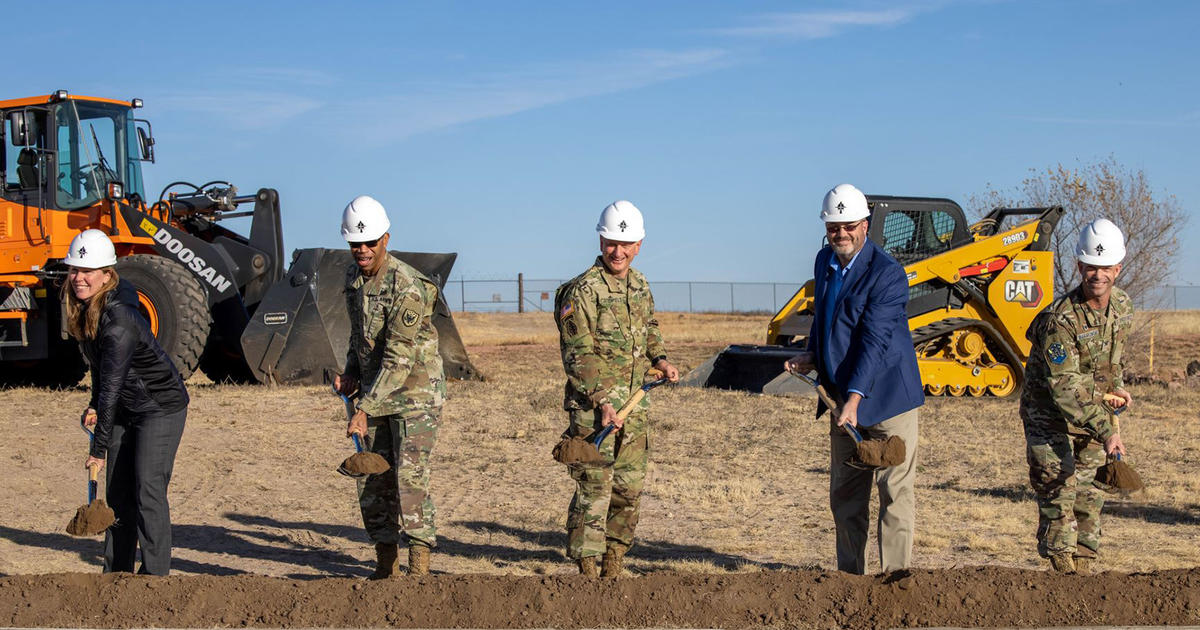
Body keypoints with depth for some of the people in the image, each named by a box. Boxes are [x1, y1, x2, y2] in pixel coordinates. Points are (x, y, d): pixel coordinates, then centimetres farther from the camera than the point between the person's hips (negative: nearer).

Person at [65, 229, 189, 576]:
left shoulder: (119, 321, -30)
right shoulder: (84, 308, -2)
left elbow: (112, 385, -29)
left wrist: (99, 448, -28)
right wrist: (95, 406, 7)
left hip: (162, 407, -9)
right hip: (126, 409, 9)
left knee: (148, 489, -15)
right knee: (118, 492, 9)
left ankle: (155, 576, -11)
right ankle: (117, 572, 16)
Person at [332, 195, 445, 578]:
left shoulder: (406, 287, -22)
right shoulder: (354, 277, 5)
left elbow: (400, 358, -26)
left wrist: (365, 408, -28)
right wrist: (351, 374, 6)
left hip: (415, 393, -8)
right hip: (375, 393, 8)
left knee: (410, 478, -16)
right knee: (372, 483, 8)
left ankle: (419, 567, -14)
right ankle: (385, 567, 18)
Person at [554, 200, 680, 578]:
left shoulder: (640, 285, 11)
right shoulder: (583, 291, -12)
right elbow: (578, 355, -16)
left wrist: (659, 359, 12)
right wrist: (601, 401, -23)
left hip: (634, 405, 7)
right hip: (593, 405, -7)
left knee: (629, 488, 11)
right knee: (594, 490, -8)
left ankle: (613, 569, 23)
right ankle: (587, 572, -2)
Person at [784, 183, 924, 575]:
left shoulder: (887, 272, -16)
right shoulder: (824, 262, 8)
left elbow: (875, 340, -23)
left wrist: (855, 398, -29)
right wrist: (811, 356, 5)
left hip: (885, 394, -7)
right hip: (843, 397, 7)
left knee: (894, 491, -4)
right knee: (844, 494, 12)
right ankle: (849, 575, 21)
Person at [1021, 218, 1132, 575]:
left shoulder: (1123, 306, -3)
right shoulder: (1060, 319, -26)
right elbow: (1064, 387, -30)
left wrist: (1116, 385, 6)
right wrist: (1105, 431, -36)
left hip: (1094, 413, 6)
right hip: (1051, 416, -6)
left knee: (1088, 495, 9)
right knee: (1058, 495, -10)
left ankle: (1085, 571, 17)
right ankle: (1064, 573, -6)